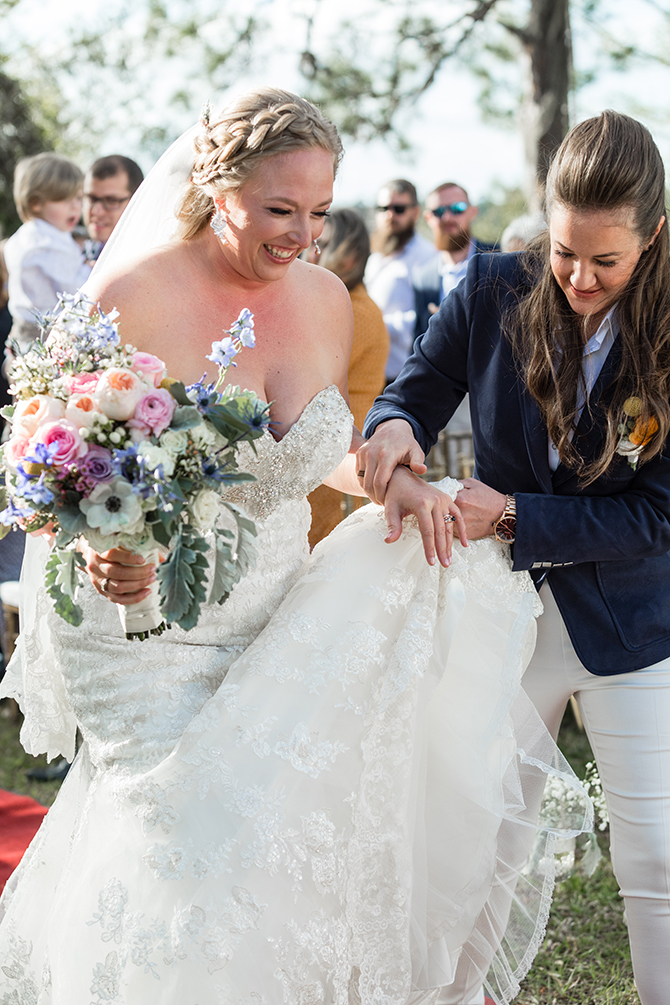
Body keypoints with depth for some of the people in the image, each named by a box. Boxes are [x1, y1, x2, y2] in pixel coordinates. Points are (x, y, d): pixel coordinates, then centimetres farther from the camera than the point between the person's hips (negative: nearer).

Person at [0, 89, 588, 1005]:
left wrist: (389, 478, -6)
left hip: (278, 628, 5)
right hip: (151, 633, -4)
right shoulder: (131, 298, -17)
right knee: (186, 853, -5)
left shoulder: (326, 299, 0)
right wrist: (101, 558, -32)